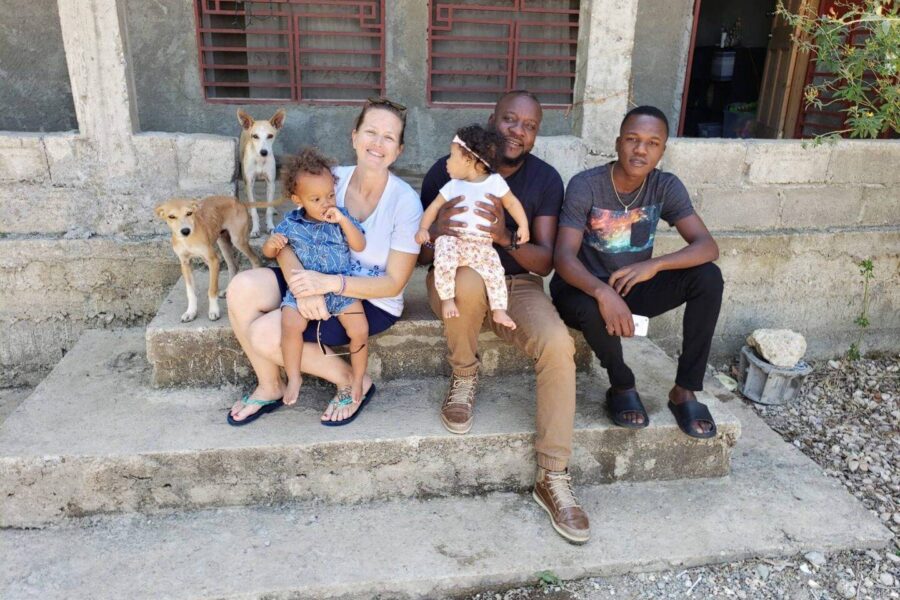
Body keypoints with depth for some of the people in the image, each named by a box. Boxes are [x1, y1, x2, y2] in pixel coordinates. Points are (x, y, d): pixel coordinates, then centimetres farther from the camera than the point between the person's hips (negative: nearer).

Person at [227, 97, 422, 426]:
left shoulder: (406, 202, -19)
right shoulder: (332, 179, -7)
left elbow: (394, 283, -18)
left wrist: (329, 283, -30)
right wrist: (303, 283, -29)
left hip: (373, 301, -5)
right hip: (322, 281, 6)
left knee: (265, 334, -20)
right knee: (242, 288, -17)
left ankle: (353, 382, 2)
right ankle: (269, 387, 5)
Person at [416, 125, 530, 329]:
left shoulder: (495, 181, 2)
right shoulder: (453, 185, 9)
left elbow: (512, 203, 9)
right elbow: (434, 206, 11)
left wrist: (523, 226, -1)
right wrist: (423, 228, -5)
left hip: (482, 244, 0)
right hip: (452, 238, 0)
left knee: (495, 272, -13)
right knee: (444, 259, -30)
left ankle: (499, 311, -1)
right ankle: (447, 298, -15)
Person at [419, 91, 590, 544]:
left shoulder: (545, 179, -1)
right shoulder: (448, 171, -6)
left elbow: (544, 261, -6)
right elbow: (418, 254, -3)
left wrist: (505, 238, -28)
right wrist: (437, 233, -28)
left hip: (517, 283, 2)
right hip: (455, 280, -1)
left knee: (558, 345, -28)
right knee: (469, 280, -39)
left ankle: (553, 478, -15)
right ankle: (464, 378, -8)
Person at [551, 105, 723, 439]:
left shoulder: (667, 187, -7)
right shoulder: (585, 185, -18)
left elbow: (708, 246, -16)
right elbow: (564, 257, -27)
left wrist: (654, 265, -35)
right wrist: (602, 291, -46)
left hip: (634, 288, 4)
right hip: (585, 289, -3)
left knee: (708, 276, -19)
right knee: (591, 308, -39)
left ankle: (684, 391, -10)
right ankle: (622, 387, -8)